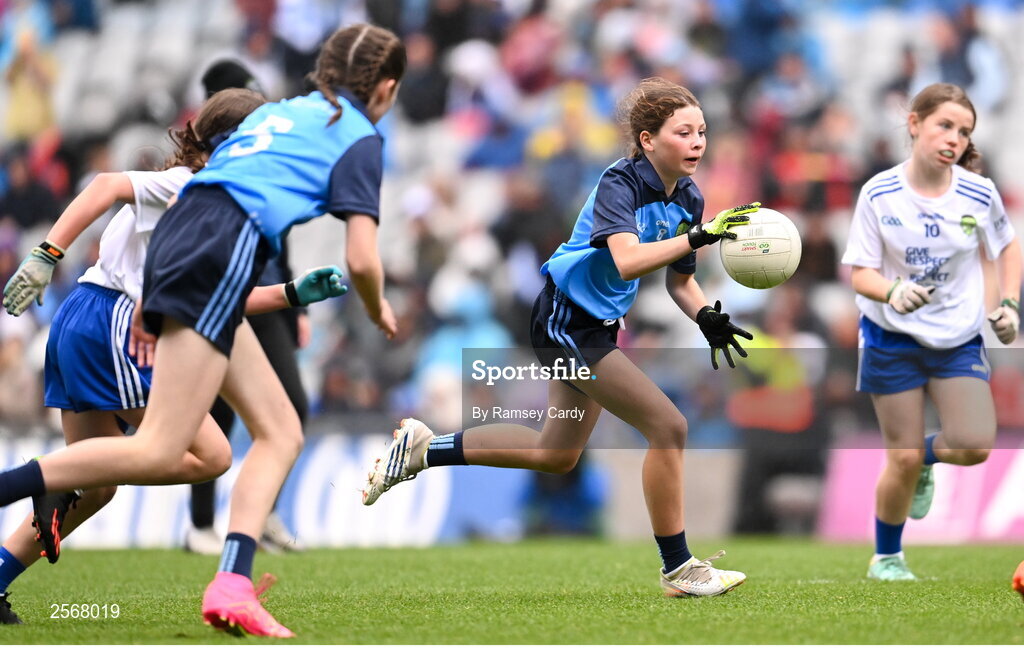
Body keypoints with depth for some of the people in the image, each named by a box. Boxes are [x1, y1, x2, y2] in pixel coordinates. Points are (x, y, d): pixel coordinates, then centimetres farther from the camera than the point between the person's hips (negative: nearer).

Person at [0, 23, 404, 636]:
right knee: (158, 453, -14)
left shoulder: (278, 110, 29)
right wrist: (378, 309, 21)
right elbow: (361, 260, -1)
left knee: (281, 432, 10)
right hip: (222, 256, -9)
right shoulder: (360, 138, 8)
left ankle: (233, 586, -5)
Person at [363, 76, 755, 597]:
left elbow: (678, 280, 13)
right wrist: (698, 236, -45)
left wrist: (706, 317, -6)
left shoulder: (688, 199, 2)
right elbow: (626, 261, -39)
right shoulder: (619, 183, -22)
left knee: (557, 454, 21)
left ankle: (425, 448, 32)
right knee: (668, 427, -16)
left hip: (597, 327, 10)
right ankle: (678, 569, -6)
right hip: (565, 320, -10)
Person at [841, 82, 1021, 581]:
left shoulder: (980, 194, -8)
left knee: (974, 446, -16)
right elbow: (861, 273, -10)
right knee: (902, 460, 0)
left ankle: (927, 455, 21)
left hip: (960, 339, 2)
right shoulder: (878, 194, -13)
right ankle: (886, 558, 25)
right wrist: (893, 291, -30)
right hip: (893, 338, -2)